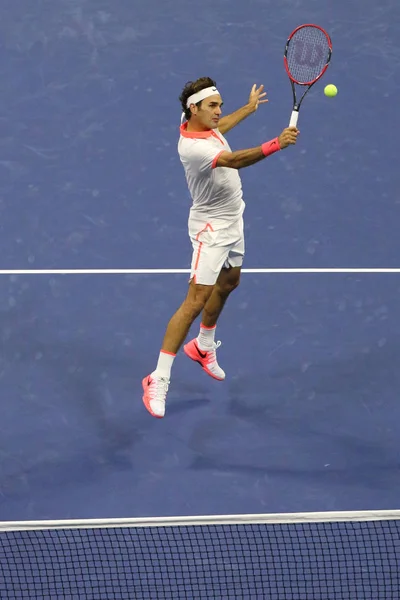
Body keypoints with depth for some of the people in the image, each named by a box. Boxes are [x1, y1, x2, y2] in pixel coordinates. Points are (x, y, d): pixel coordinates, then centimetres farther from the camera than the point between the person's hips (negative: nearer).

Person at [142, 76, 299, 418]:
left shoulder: (203, 124, -3)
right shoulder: (192, 147, -32)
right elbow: (235, 160, -47)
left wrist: (249, 107, 36)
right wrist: (276, 144, -59)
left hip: (232, 220, 10)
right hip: (212, 228, -10)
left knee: (229, 282, 25)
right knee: (196, 300, -15)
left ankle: (203, 346, 48)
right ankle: (159, 380, -14)